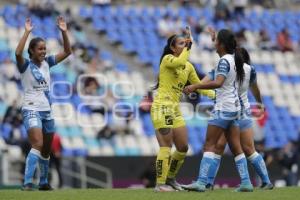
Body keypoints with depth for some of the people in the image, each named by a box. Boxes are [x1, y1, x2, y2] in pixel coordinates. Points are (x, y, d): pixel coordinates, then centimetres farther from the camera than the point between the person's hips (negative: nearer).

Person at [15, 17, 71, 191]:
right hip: (32, 110, -7)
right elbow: (18, 53, -30)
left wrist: (64, 32, -5)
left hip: (47, 111, 7)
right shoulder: (26, 65, -8)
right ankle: (28, 183, -28)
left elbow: (67, 52, 6)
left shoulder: (47, 63, 7)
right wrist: (27, 32, -31)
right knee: (37, 145, -24)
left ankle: (44, 182, 27)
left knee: (46, 150, 14)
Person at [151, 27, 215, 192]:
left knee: (183, 147, 8)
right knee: (166, 146, -12)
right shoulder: (167, 59, -8)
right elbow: (180, 61, -31)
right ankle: (160, 184, -10)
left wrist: (216, 95, 11)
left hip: (175, 110, 8)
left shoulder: (189, 67, 14)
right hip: (161, 107, -8)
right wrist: (188, 47, -19)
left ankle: (170, 179, 23)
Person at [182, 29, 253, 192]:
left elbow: (218, 82, -28)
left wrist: (195, 86, -32)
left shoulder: (224, 61, -14)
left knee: (209, 145, -10)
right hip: (234, 107, 9)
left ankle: (201, 182, -18)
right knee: (235, 147, 8)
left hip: (223, 108, -9)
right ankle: (246, 182, 4)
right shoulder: (234, 59, 12)